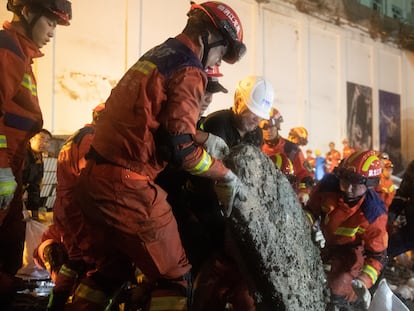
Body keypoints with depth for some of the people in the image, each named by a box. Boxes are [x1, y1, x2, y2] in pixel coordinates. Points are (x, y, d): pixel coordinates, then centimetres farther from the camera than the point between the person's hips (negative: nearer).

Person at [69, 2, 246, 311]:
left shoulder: (154, 56, 18)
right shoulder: (188, 70, -10)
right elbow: (179, 146, -17)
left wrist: (200, 139, 17)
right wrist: (225, 175, -4)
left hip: (94, 178, 9)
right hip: (128, 187, -9)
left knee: (110, 268, 24)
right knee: (176, 278, 2)